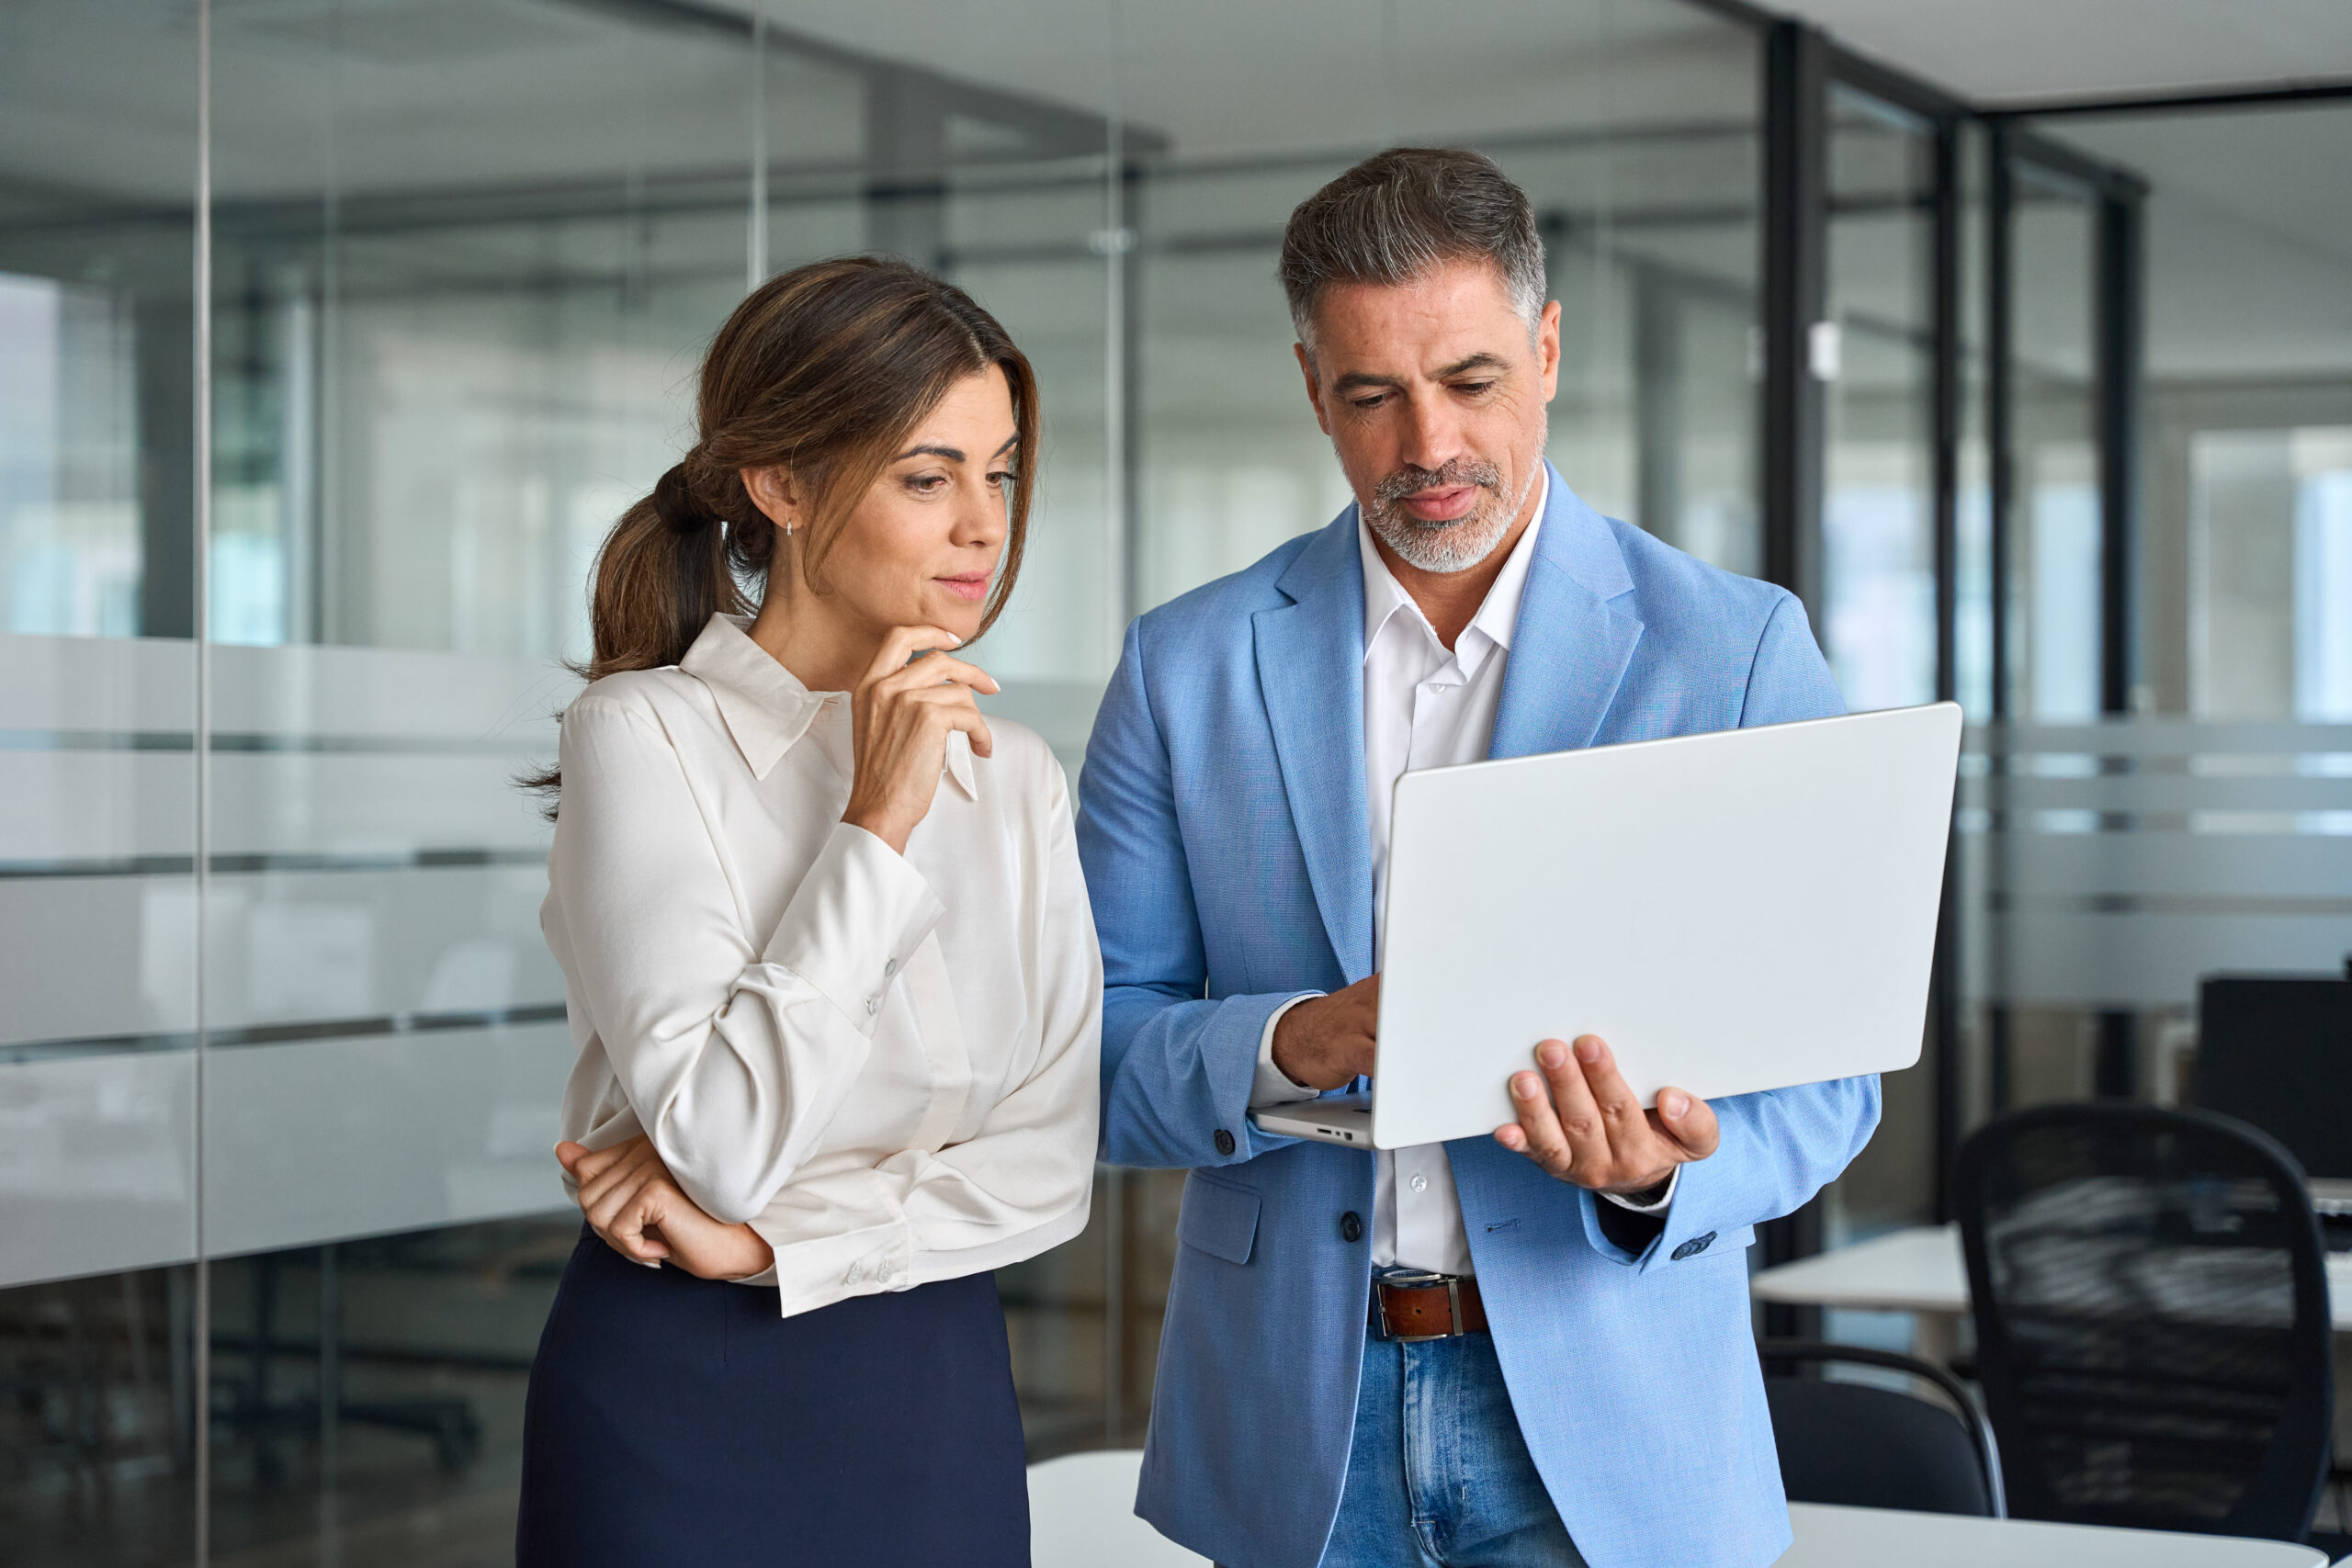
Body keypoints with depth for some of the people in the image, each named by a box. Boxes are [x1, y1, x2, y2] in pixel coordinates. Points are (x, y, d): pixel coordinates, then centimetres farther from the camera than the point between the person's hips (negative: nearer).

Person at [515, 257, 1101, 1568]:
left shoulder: (1015, 779, 6)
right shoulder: (645, 734, -9)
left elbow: (1052, 1162, 0)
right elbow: (727, 1145, -18)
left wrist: (766, 1240, -12)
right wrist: (876, 826, -19)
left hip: (946, 1403, 4)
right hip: (685, 1408, -4)